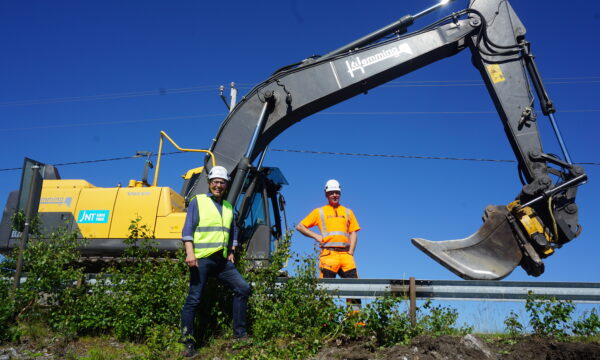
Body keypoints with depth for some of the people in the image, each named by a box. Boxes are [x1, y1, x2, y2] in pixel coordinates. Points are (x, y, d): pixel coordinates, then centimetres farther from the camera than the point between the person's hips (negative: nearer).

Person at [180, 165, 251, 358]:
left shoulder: (228, 206, 19)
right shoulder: (198, 201, 2)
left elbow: (233, 232, 26)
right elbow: (188, 229, -5)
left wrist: (231, 252, 14)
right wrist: (190, 253, -16)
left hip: (222, 260, 6)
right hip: (201, 258, -5)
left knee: (243, 288, -2)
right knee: (193, 299, -3)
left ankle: (239, 333, 9)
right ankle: (188, 342, 9)